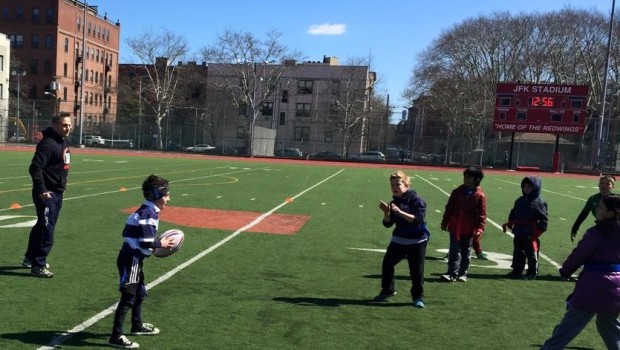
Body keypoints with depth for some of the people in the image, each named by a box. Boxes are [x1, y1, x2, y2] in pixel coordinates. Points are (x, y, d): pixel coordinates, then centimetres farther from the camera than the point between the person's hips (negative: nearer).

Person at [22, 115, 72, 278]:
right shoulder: (48, 143, -19)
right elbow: (35, 168, -25)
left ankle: (30, 258, 36)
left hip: (57, 193, 10)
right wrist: (41, 189, -32)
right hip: (46, 194, -10)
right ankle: (38, 266, 3)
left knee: (42, 226, 21)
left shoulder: (63, 141, 11)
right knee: (47, 230, -7)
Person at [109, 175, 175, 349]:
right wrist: (161, 244, -9)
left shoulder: (148, 211, 12)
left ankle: (137, 326, 40)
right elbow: (146, 241, -24)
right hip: (131, 259, -11)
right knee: (128, 297, -8)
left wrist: (158, 243, 8)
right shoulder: (148, 213, -19)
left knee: (140, 293, 23)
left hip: (134, 258, 11)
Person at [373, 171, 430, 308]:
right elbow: (388, 224, 2)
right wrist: (386, 212, -18)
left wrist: (400, 212, -34)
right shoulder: (394, 202, 3)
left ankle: (418, 297, 18)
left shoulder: (416, 200, -14)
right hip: (398, 240, 6)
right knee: (387, 264, 7)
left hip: (416, 241, -5)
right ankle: (387, 290, 26)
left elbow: (418, 219, -27)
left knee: (416, 270, 0)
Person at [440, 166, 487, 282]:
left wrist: (480, 228, -15)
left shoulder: (480, 196, -5)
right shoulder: (457, 192, 3)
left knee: (466, 252, 11)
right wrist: (445, 222, 8)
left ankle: (462, 274, 22)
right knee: (454, 251, 0)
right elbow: (449, 208, 8)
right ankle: (452, 273, 2)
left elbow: (482, 214, -5)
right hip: (455, 227, 2)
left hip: (469, 230, -1)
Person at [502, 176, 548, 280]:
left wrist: (539, 231, -16)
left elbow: (544, 218, -10)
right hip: (518, 233, 6)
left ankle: (532, 273, 14)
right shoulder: (520, 201, 11)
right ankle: (517, 270, 24)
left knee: (531, 254, 4)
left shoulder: (539, 202, -8)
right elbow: (513, 214, 16)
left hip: (531, 234, -6)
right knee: (518, 253, 14)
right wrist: (509, 224, 3)